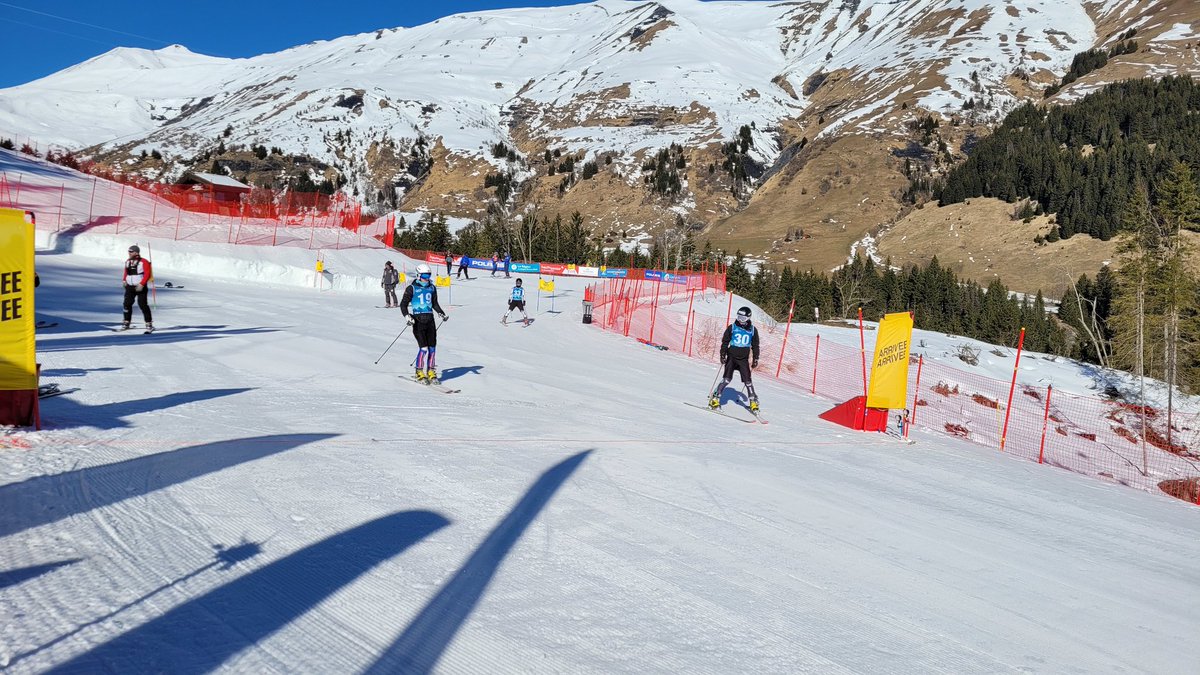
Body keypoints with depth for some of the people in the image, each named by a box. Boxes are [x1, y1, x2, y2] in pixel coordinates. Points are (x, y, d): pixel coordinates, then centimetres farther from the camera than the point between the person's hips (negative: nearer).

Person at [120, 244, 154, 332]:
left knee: (142, 304, -8)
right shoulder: (128, 261, 11)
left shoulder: (144, 262, -11)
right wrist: (124, 280, 8)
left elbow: (147, 274, -15)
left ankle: (149, 324, -2)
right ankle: (126, 322, 17)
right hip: (129, 287, 6)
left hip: (140, 287, -6)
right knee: (127, 304, 4)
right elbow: (126, 272, 22)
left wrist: (141, 284, -22)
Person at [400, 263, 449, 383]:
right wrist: (407, 316, -16)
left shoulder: (432, 288, 12)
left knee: (432, 347, 2)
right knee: (423, 347, -12)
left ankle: (431, 372, 13)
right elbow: (403, 305, 0)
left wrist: (442, 314, 10)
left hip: (430, 319, 5)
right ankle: (419, 373, 2)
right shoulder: (412, 288, -2)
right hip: (418, 319, -5)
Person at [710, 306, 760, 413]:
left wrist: (755, 359, 11)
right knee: (727, 379, -9)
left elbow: (755, 346, 13)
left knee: (747, 380, -3)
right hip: (731, 357, -1)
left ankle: (753, 401, 9)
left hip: (744, 359, 1)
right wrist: (723, 355, -3)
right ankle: (715, 398, -3)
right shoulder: (732, 327, -1)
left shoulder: (753, 330, 4)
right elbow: (725, 342, 4)